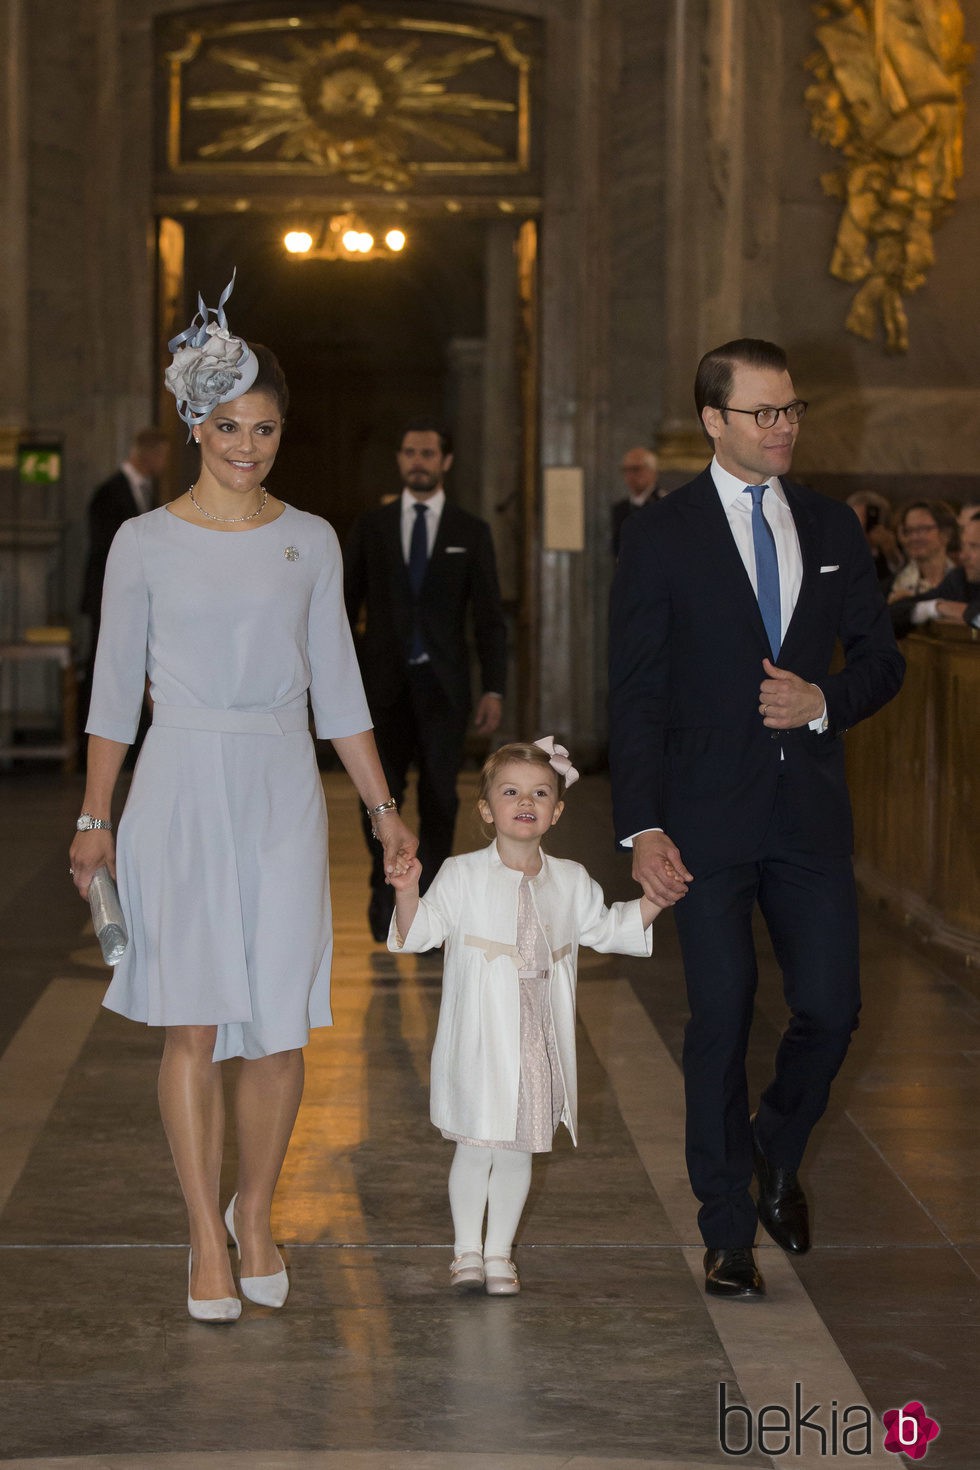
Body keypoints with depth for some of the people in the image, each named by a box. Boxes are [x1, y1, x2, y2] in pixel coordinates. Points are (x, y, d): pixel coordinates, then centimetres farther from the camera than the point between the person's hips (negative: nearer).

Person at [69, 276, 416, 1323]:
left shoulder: (309, 542, 8)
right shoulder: (144, 544, 2)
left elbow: (337, 688, 11)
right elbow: (116, 689, 6)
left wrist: (385, 811, 8)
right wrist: (94, 822, 4)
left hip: (283, 794, 2)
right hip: (180, 792, -2)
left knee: (280, 1025, 1)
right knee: (195, 1020, -7)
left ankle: (255, 1217, 20)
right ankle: (206, 1239, 2)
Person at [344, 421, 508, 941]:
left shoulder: (471, 532, 5)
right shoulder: (371, 526, 7)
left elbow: (489, 617, 4)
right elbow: (345, 606, 9)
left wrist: (494, 689, -4)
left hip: (443, 685, 0)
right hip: (384, 683, 0)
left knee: (439, 797, -3)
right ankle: (384, 889, 22)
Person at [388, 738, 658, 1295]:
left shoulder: (571, 882, 9)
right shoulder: (462, 876, -1)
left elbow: (609, 928, 22)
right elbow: (417, 933, -4)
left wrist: (656, 898, 10)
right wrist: (407, 893, -22)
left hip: (540, 1039, 3)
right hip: (478, 1038, -3)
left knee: (519, 1149, 8)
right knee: (476, 1144, 0)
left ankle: (500, 1252, 21)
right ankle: (468, 1249, 16)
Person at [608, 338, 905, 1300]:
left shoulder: (832, 527, 9)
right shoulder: (662, 536, -2)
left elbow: (881, 656, 14)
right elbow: (634, 694, -5)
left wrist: (825, 701, -9)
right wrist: (642, 827, -13)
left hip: (810, 811, 3)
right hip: (707, 816, -3)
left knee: (830, 1010, 1)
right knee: (721, 1022, 2)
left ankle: (776, 1153, 31)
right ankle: (728, 1229, 15)